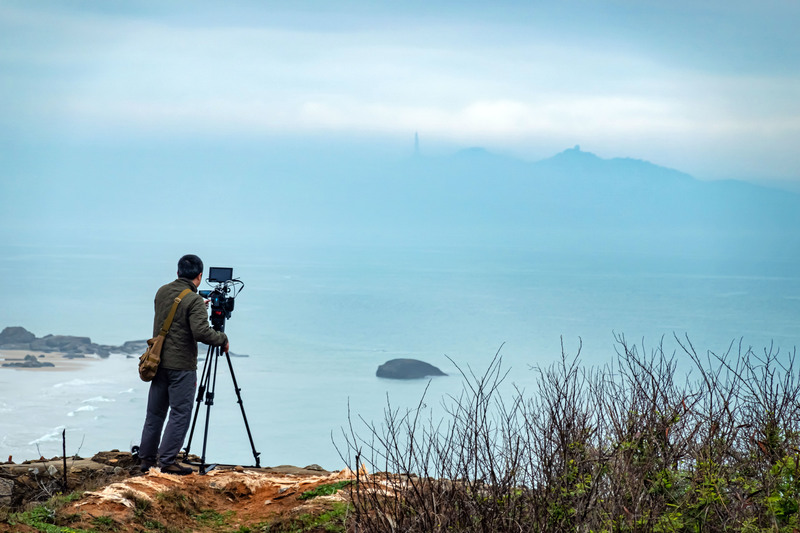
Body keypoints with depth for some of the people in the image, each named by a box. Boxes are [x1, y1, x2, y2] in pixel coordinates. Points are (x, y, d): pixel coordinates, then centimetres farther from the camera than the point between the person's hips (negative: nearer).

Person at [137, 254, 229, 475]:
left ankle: (147, 458, 19)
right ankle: (167, 461, -3)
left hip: (158, 363, 7)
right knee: (180, 414, -1)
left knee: (155, 413, 14)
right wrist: (222, 339, -8)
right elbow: (201, 332, -25)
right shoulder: (194, 300, -15)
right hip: (181, 366, -7)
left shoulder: (162, 292, 7)